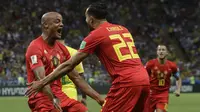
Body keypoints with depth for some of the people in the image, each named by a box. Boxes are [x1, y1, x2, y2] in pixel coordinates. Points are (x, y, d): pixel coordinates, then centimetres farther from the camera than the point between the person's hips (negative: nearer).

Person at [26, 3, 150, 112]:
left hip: (126, 82, -7)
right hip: (144, 80, 7)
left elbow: (69, 65, 0)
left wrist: (42, 82, 6)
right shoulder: (123, 29, 20)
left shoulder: (96, 35, 0)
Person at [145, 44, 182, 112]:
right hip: (151, 93, 0)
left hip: (163, 94, 0)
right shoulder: (151, 64, -10)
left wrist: (178, 90, -3)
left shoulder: (172, 66, -5)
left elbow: (178, 79, 12)